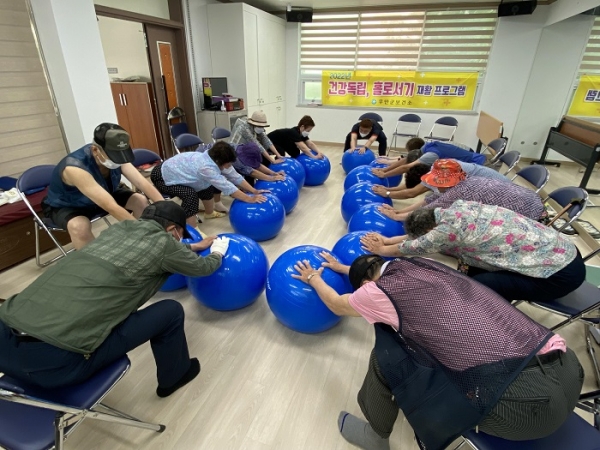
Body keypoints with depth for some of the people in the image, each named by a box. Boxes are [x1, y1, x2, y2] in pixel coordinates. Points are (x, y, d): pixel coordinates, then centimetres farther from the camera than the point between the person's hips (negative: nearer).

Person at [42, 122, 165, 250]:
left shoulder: (115, 154, -23)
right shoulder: (74, 168, -39)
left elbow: (143, 183, -27)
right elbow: (111, 207, -46)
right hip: (66, 206, -5)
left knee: (141, 201, -13)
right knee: (80, 227, -37)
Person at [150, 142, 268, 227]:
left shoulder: (215, 159, -14)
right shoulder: (206, 167, -39)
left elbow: (235, 176, -11)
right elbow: (227, 187, -38)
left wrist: (254, 191, -13)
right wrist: (250, 199, -35)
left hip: (174, 170, 9)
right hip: (161, 177, -9)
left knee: (207, 186, 9)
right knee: (190, 194, -30)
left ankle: (210, 213, 29)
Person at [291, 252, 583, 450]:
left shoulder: (382, 289, -7)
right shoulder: (421, 264, 11)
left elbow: (337, 305, 17)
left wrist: (314, 279, 35)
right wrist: (345, 268, 49)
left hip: (524, 400, -8)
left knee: (387, 356, 4)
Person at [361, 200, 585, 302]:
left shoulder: (451, 227, -24)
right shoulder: (457, 209, -1)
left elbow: (416, 246, -8)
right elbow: (420, 232, 12)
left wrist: (381, 250, 7)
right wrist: (387, 240, 16)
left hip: (561, 273, -9)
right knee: (474, 271, 6)